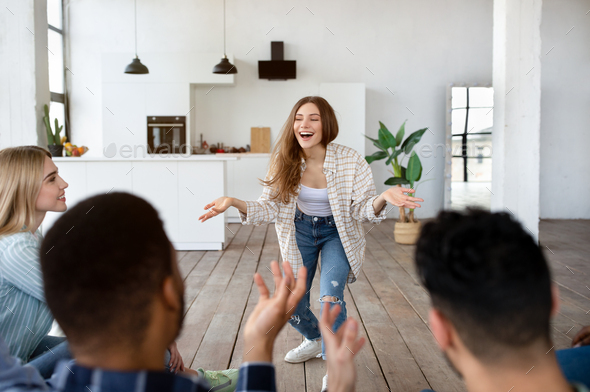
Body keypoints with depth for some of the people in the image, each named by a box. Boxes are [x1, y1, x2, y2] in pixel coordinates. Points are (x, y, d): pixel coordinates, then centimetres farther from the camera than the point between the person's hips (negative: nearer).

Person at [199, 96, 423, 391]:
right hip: (300, 232, 3)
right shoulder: (284, 162, -16)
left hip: (337, 233, -3)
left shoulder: (350, 161, -23)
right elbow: (269, 208, -11)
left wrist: (383, 198, -40)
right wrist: (235, 203, -28)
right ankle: (314, 340, 44)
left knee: (330, 296, -24)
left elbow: (361, 209, -18)